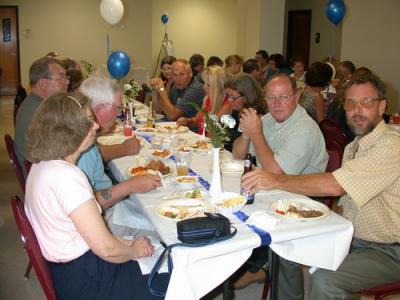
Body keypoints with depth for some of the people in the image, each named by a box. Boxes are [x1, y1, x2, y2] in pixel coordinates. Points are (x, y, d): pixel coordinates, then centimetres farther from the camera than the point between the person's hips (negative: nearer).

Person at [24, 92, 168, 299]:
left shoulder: (42, 164, 3)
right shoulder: (66, 177, -28)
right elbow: (106, 249, -24)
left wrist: (126, 243, 3)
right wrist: (134, 250, -4)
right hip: (85, 281, -9)